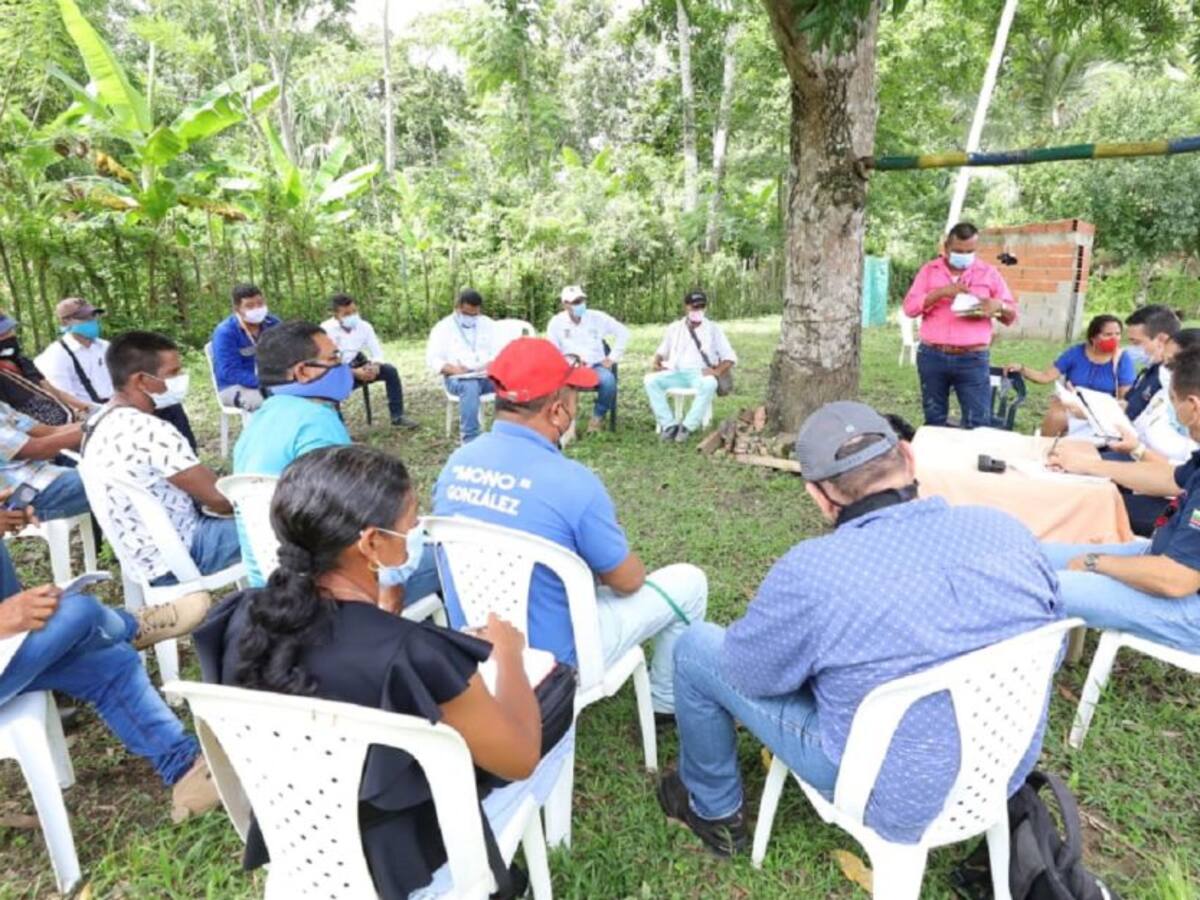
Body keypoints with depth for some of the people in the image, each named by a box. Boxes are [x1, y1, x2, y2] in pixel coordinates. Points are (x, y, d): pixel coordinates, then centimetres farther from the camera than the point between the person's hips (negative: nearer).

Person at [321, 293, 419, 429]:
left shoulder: (364, 326, -7)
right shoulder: (326, 329, -20)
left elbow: (377, 352, -3)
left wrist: (374, 367, -26)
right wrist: (354, 372, -34)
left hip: (358, 367, 4)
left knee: (390, 370, -14)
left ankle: (397, 417, -8)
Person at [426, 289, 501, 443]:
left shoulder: (488, 324, 15)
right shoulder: (443, 327, 6)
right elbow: (432, 359, -2)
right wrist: (452, 369, -21)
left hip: (486, 376, 3)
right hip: (457, 378, -3)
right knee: (470, 386, -39)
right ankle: (470, 441, -39)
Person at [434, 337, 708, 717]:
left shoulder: (456, 463, -7)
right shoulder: (572, 481, -27)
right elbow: (628, 581, -12)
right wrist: (605, 557, 11)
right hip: (551, 658, -6)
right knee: (688, 582, 9)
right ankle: (667, 700, 33)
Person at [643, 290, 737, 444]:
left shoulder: (713, 329, 11)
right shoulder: (674, 328, 18)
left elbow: (730, 357, 7)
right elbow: (661, 351, 24)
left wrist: (717, 371, -14)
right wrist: (657, 363, -2)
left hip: (700, 374, -2)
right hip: (675, 373, 2)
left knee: (709, 384, -39)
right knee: (650, 380, -27)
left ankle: (688, 426, -33)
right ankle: (669, 425, -29)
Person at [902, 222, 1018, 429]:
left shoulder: (989, 273, 8)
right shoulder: (929, 270, 8)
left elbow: (1012, 315, 11)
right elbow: (910, 307, -3)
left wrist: (998, 305, -12)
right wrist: (940, 292, -16)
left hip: (973, 359, 0)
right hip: (932, 357, 1)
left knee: (978, 424, -4)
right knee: (934, 421, 10)